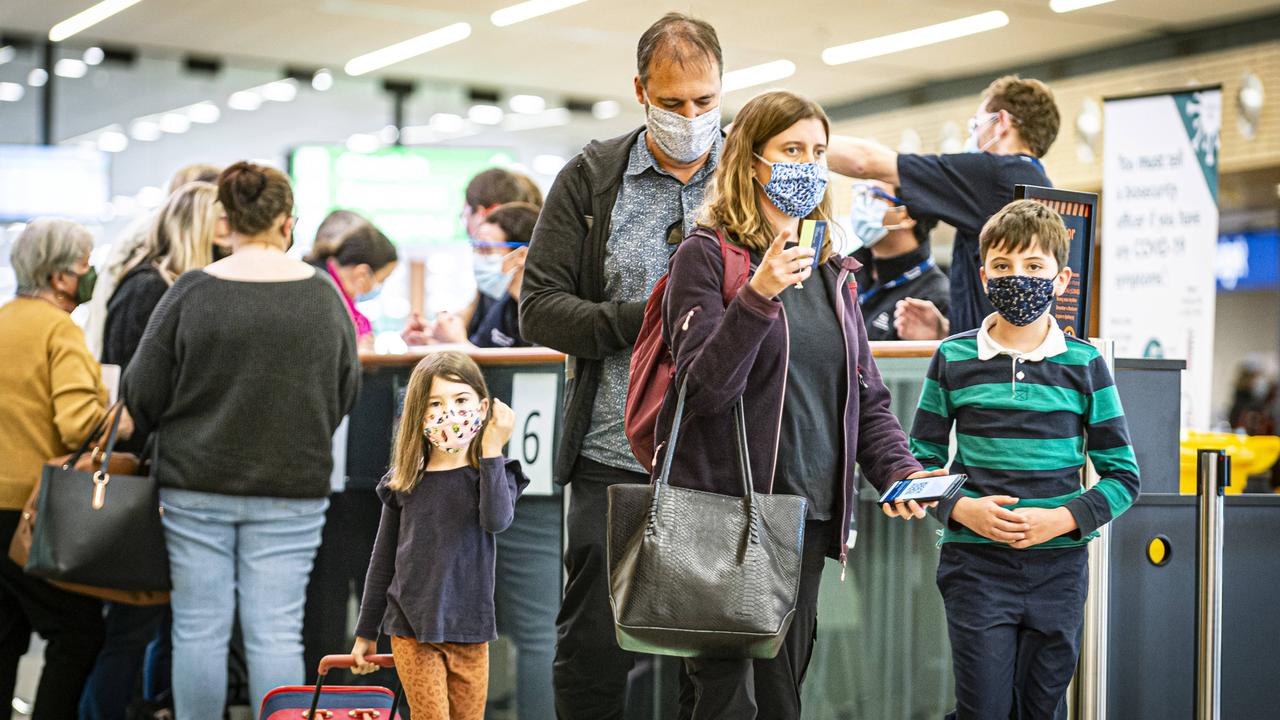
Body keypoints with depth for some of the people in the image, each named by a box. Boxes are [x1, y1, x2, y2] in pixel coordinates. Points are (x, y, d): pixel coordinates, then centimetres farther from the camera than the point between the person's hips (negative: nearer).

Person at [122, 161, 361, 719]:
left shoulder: (192, 293, -8)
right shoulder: (323, 295, -2)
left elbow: (143, 392, -3)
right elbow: (347, 391, 9)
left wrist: (172, 432, 18)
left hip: (197, 483, -1)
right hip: (292, 486, 1)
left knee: (199, 628, 7)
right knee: (276, 631, 4)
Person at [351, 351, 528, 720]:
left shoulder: (493, 474, -1)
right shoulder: (404, 483, 2)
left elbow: (497, 520, -23)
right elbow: (383, 560, 9)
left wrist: (492, 450, -22)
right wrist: (366, 633, 12)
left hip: (469, 632, 0)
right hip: (412, 629, 0)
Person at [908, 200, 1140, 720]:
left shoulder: (1084, 365, 3)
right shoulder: (953, 360, 3)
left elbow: (1122, 474, 4)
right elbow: (922, 459, 7)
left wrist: (1064, 519, -12)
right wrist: (960, 509, -11)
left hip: (1058, 564, 1)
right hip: (974, 563, -1)